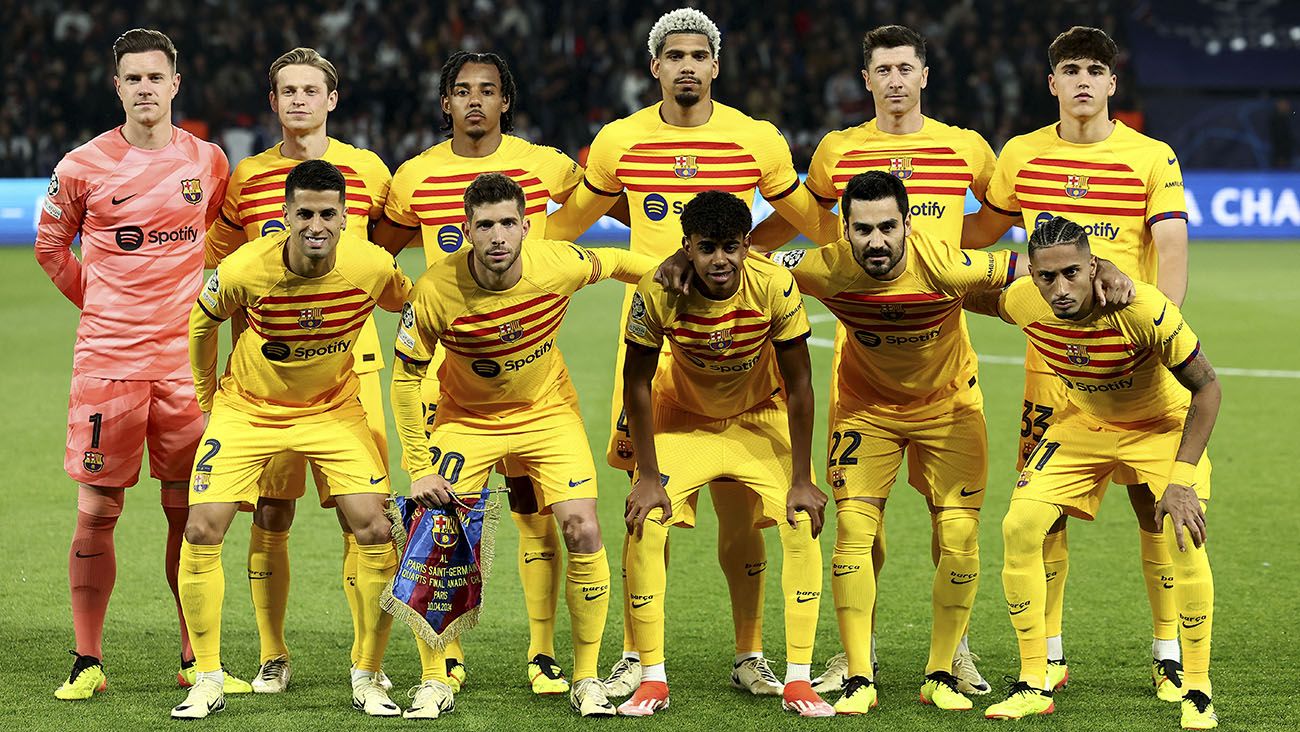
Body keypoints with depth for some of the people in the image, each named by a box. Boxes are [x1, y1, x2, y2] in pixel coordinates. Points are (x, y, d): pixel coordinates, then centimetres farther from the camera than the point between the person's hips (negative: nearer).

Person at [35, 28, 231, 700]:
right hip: (106, 359, -2)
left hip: (184, 356, 2)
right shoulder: (84, 166, -2)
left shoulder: (207, 162, 5)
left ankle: (195, 661, 15)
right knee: (96, 511, -2)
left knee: (189, 511, 5)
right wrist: (101, 302, 11)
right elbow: (50, 245, 12)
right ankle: (87, 662, 6)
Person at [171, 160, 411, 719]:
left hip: (334, 410, 1)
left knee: (375, 532, -11)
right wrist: (206, 396, 8)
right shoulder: (245, 269, -24)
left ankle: (368, 679, 6)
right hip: (247, 409, -1)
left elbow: (408, 308, 3)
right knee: (202, 532, -12)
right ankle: (207, 682, 3)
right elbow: (202, 321, -2)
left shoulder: (372, 267, -21)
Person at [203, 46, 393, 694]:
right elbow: (220, 266, 13)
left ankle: (369, 657, 3)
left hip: (348, 360, -1)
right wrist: (241, 343, 6)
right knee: (270, 516, 2)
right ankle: (273, 657, 12)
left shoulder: (368, 172, 4)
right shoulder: (246, 178, 6)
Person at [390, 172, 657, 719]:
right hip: (466, 419, -1)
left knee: (582, 530, -13)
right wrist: (420, 468, -14)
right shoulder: (436, 290, -26)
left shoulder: (559, 265, -24)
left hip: (547, 412, 1)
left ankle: (587, 678, 2)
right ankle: (436, 683, 5)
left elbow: (610, 263, 1)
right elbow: (406, 377, -13)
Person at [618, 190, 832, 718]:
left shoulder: (774, 288, -27)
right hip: (683, 419, 0)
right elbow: (637, 384, -14)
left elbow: (798, 385, -18)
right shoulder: (658, 294, -27)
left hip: (762, 418, 0)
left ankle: (798, 679, -8)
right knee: (644, 526, -16)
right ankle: (652, 679, -3)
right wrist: (648, 476, -16)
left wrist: (801, 480, -18)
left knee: (803, 523, -17)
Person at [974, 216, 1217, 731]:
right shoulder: (1022, 304, -25)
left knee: (1185, 537, -23)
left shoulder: (1145, 310, -36)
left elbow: (1206, 388, -25)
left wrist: (1181, 479, -28)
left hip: (1164, 425, -4)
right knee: (1019, 528, -11)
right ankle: (1034, 686, 2)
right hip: (1083, 424, 4)